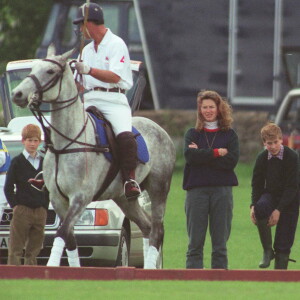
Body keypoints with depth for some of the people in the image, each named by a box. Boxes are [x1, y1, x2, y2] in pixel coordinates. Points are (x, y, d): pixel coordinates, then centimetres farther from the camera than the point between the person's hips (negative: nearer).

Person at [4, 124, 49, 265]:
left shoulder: (44, 163, 13)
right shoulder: (17, 162, 0)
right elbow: (8, 188, -1)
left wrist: (45, 206, 8)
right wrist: (15, 206, -10)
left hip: (40, 211, 4)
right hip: (22, 210, -4)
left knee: (33, 250, 6)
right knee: (16, 249, -5)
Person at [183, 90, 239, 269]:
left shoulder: (229, 134, 11)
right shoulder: (193, 134, 12)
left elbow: (232, 160, -5)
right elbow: (190, 155, -7)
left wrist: (202, 155, -6)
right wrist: (217, 152, -7)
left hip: (222, 189, 0)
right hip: (197, 189, 0)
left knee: (220, 243, 0)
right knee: (195, 243, -2)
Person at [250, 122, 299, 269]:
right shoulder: (262, 158, -3)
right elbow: (257, 184, 2)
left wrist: (279, 210, -23)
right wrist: (253, 205, -15)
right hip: (270, 195, 2)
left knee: (283, 245, -6)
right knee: (260, 209, -33)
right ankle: (267, 251, -17)